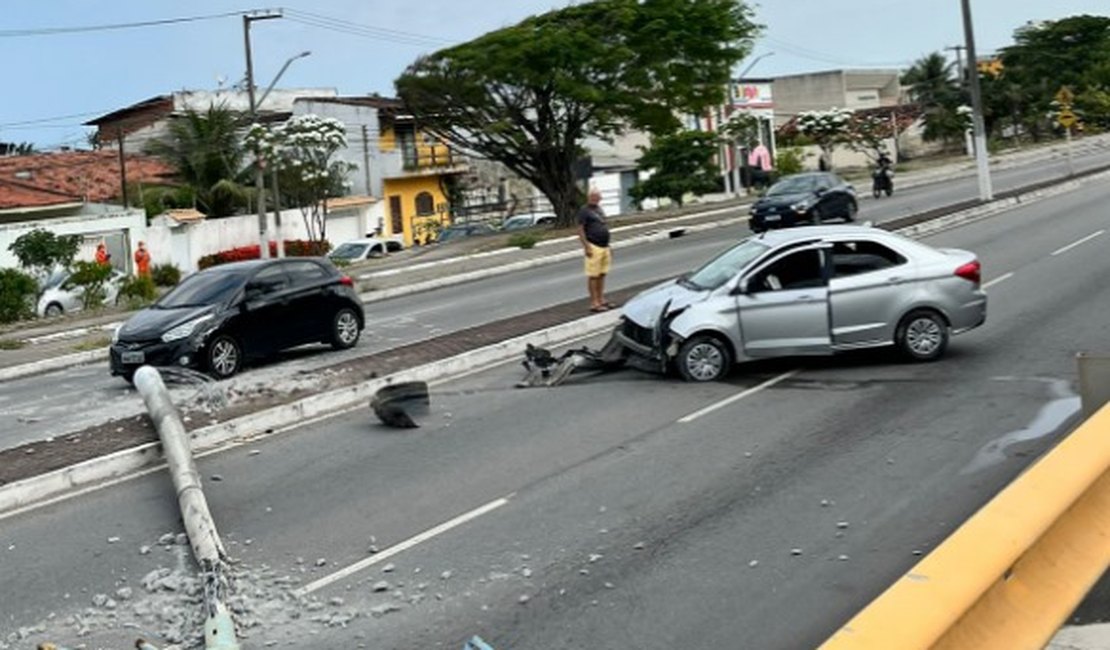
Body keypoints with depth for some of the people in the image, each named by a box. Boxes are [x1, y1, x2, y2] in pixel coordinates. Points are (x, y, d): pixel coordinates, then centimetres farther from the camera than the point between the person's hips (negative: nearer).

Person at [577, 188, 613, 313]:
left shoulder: (599, 209, 17)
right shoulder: (584, 211, -8)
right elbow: (580, 230, -13)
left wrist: (608, 246, 22)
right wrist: (586, 246, -20)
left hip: (604, 246, 8)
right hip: (594, 247, -8)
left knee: (602, 274, 12)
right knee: (593, 276, -5)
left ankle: (601, 300, 19)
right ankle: (594, 303, -2)